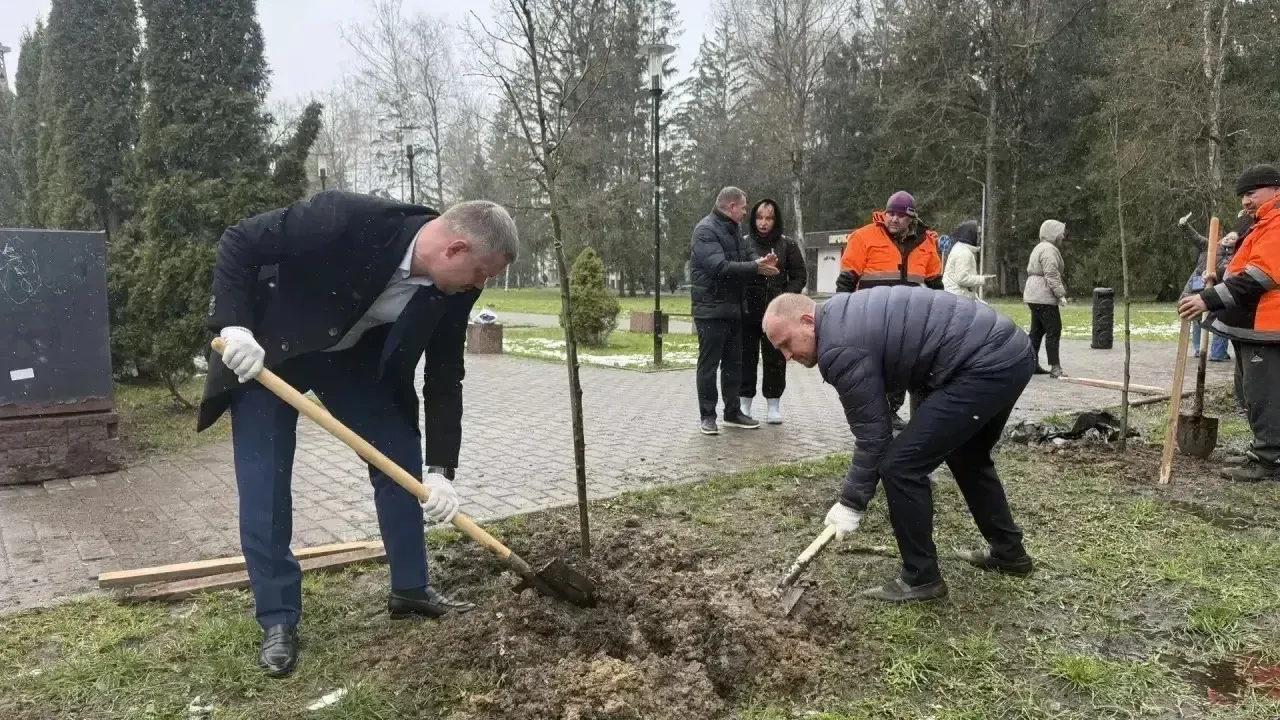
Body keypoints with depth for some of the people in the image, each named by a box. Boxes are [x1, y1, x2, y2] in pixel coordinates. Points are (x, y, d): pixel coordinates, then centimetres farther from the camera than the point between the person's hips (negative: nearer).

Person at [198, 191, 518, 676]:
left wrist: (440, 470, -15)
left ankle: (410, 588, 18)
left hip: (354, 356, 5)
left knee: (402, 460, 2)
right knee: (264, 486, -6)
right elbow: (239, 242, -25)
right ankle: (278, 620, 8)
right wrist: (234, 325, -34)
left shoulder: (453, 290, -19)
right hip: (263, 349, -5)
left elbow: (445, 380, -10)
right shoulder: (347, 220, -36)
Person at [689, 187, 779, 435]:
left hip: (733, 307, 9)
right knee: (709, 363, -2)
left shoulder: (734, 230, 15)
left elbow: (749, 255, 10)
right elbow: (720, 267, -26)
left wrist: (761, 262, -14)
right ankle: (707, 416, 5)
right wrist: (756, 268, -25)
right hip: (711, 308, -9)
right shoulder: (706, 230, -15)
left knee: (734, 362, 13)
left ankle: (733, 412, 22)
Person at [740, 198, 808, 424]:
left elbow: (800, 276, 5)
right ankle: (744, 403, 15)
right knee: (746, 357, 5)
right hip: (748, 311, 0)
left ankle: (774, 405, 14)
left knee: (775, 359, 5)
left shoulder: (787, 245, 3)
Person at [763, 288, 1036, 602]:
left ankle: (921, 578, 10)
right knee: (966, 456, 30)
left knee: (900, 465, -5)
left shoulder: (838, 348, -13)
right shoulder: (844, 314, 16)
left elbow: (872, 434, -8)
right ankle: (1008, 551, 44)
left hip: (985, 366, -11)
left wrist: (851, 503, 1)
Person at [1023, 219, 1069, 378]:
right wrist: (1061, 294, -20)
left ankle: (1032, 364, 18)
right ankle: (1054, 367, -11)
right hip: (1044, 297, -11)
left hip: (1034, 296, 11)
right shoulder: (1049, 249, -13)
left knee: (1037, 331, 14)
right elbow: (1052, 275, -21)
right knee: (1053, 331, -10)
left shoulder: (1039, 248, 20)